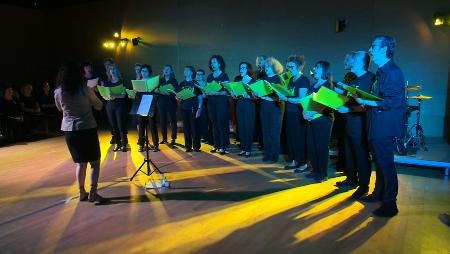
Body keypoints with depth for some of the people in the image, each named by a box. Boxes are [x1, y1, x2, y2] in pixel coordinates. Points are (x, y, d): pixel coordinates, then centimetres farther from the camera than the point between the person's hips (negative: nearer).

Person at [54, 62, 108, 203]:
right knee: (95, 161, 6)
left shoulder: (58, 92, -1)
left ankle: (82, 193, 20)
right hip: (87, 128, -4)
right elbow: (99, 106, 1)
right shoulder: (85, 90, -11)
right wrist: (93, 93, 14)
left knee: (80, 162, 15)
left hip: (69, 130, 4)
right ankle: (93, 193, 0)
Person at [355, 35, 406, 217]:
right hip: (377, 126, 10)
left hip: (385, 127, -10)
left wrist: (366, 102, -23)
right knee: (378, 161, 19)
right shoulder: (382, 71, 15)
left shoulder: (392, 71, -15)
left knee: (386, 163, -2)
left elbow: (392, 102, -22)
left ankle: (390, 205, 9)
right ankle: (378, 193, 34)